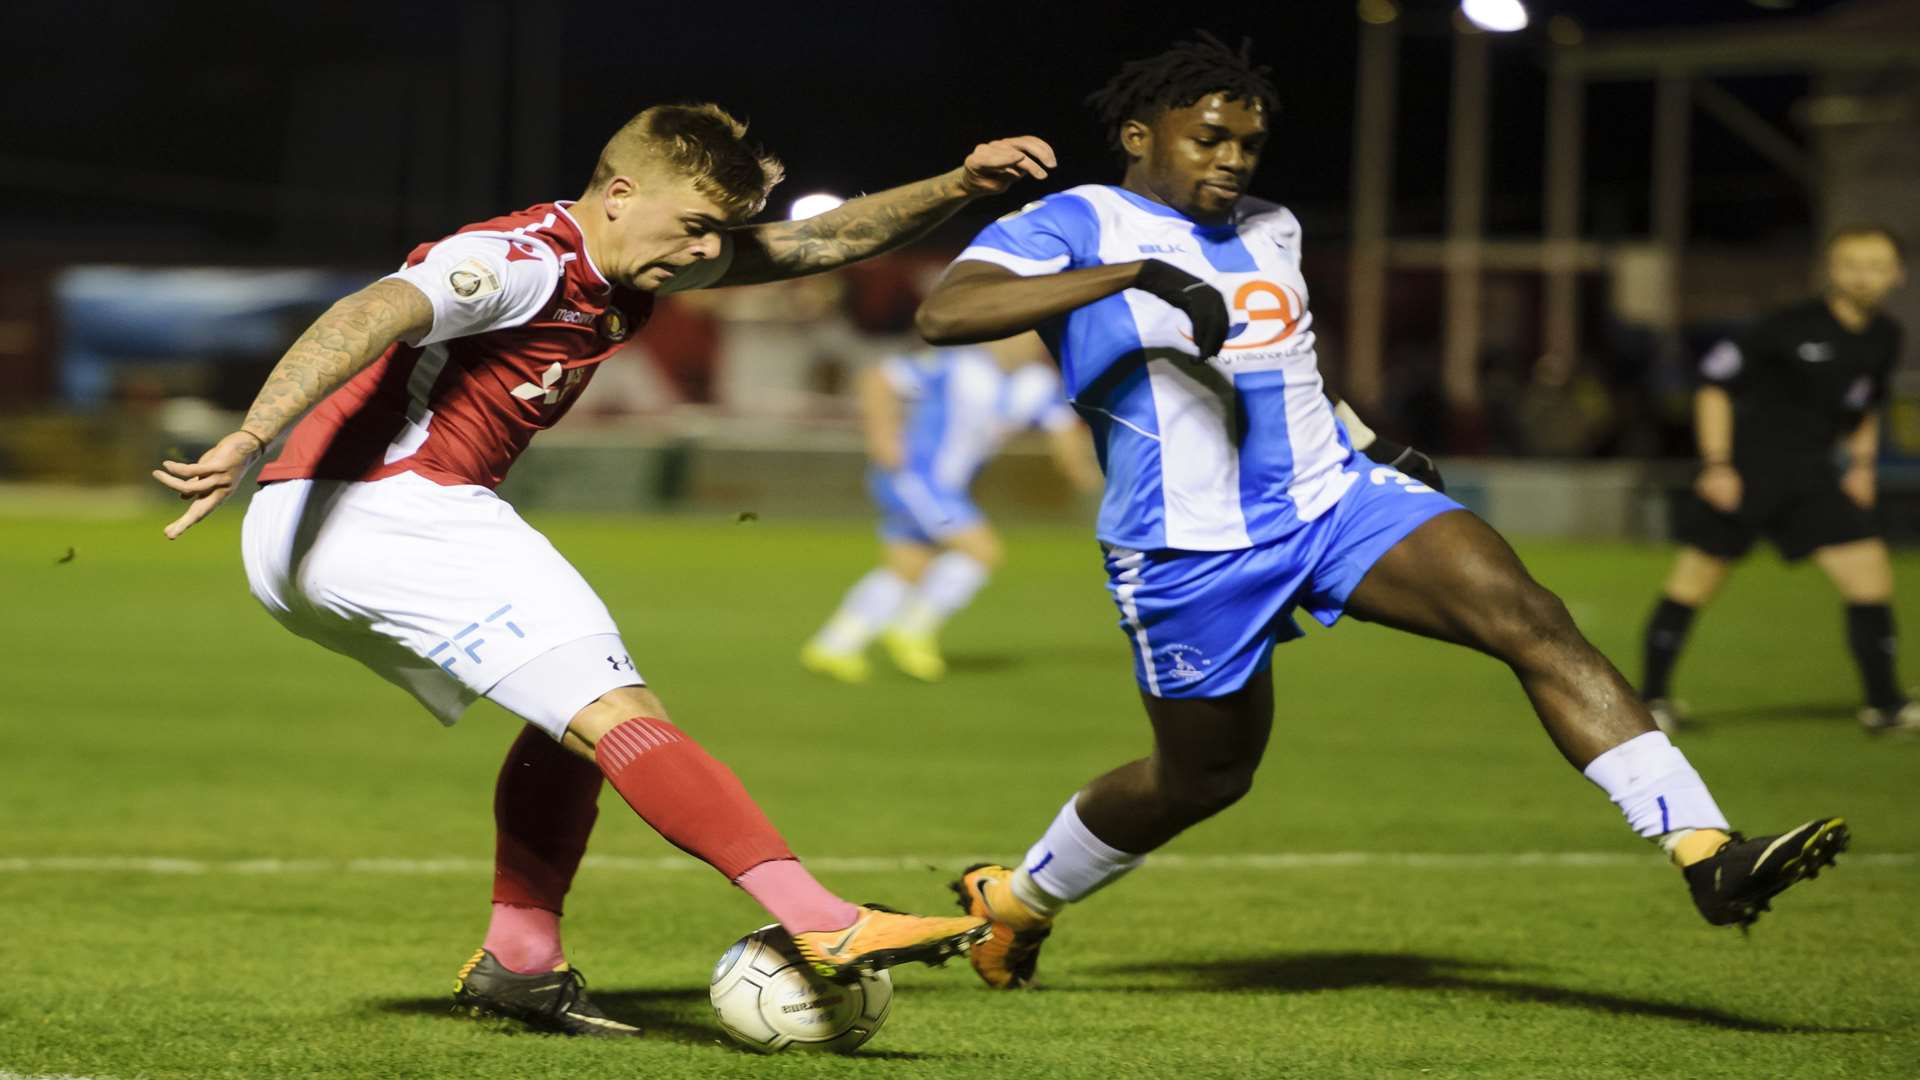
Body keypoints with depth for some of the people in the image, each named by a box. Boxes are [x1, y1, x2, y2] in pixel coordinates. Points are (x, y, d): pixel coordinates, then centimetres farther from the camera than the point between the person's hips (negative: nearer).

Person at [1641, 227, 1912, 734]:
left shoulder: (1884, 339, 4)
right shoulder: (1794, 325, -16)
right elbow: (1715, 380, -11)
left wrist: (1862, 463, 9)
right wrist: (1716, 463, -14)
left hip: (1809, 479, 5)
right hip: (1741, 473, -5)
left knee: (1870, 573, -6)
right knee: (1693, 580, 0)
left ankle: (1884, 703, 5)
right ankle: (1653, 697, 14)